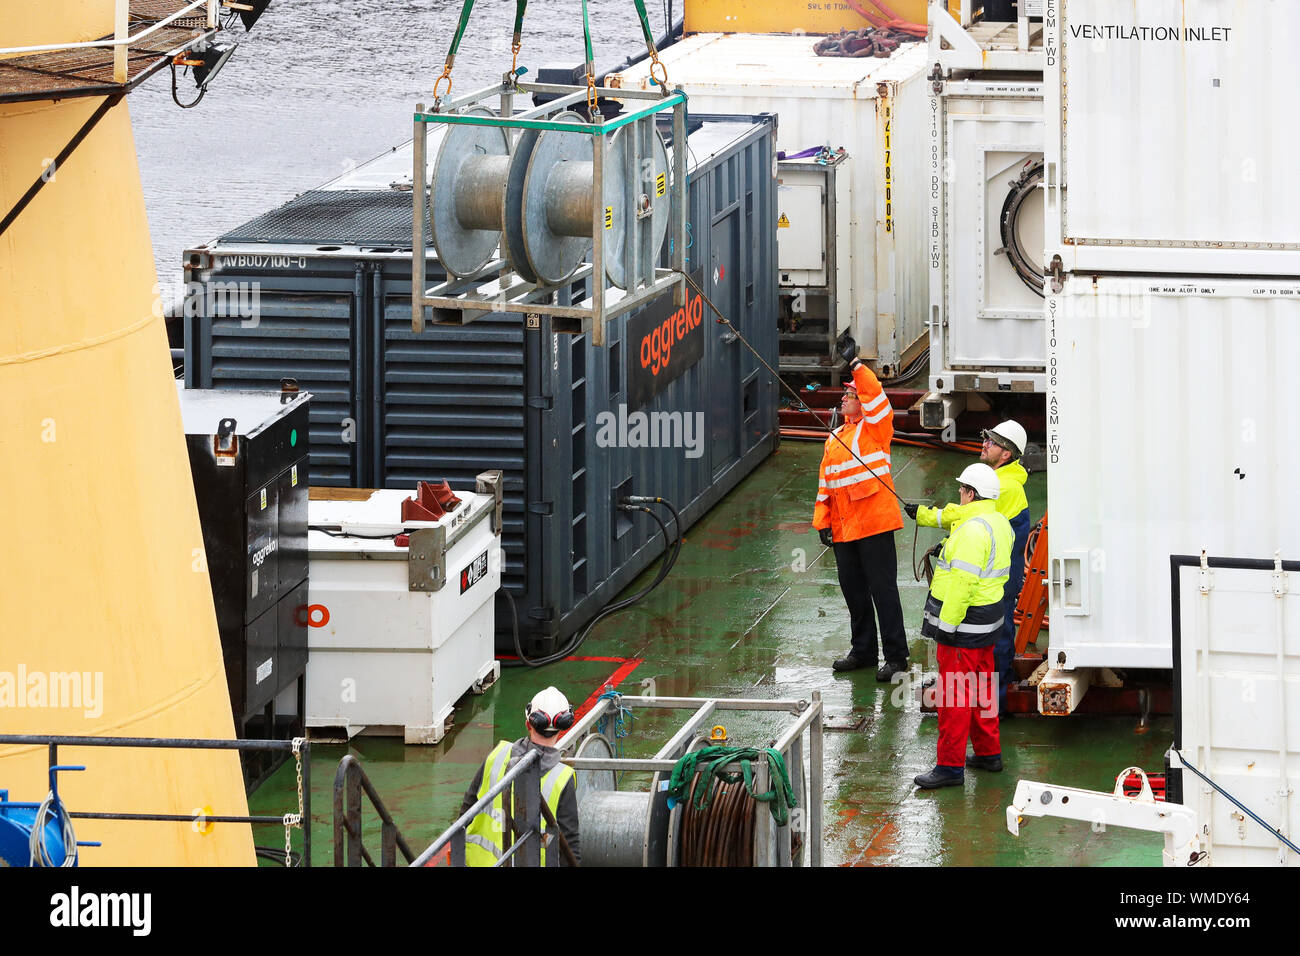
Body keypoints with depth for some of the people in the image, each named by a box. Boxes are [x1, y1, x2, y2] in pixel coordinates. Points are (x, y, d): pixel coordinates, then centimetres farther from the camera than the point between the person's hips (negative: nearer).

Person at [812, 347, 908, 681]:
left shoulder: (874, 428, -1)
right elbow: (825, 483, 20)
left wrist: (856, 365, -22)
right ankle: (863, 650, 26)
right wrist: (822, 521, 14)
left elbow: (875, 396, -21)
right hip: (843, 528, 7)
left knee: (883, 590, -6)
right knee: (853, 591, 14)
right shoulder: (835, 438, 18)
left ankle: (895, 656, -2)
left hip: (874, 525, -7)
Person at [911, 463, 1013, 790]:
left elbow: (963, 581, -26)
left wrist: (947, 624, -23)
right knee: (981, 686, 20)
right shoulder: (999, 523, 9)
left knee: (954, 694, -5)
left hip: (963, 626, -10)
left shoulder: (972, 530, -23)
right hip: (987, 621, 10)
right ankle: (988, 752, 30)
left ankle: (950, 765, -2)